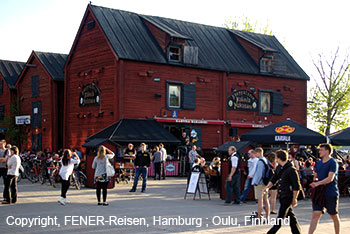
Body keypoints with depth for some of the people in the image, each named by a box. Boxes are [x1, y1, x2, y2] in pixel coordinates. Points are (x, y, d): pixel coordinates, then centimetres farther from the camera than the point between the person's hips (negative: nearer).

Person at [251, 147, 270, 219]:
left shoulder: (260, 161, -15)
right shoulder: (266, 160, 14)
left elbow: (259, 173, -20)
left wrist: (256, 183, -14)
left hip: (259, 183, -9)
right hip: (265, 183, 9)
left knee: (260, 200, -6)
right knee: (265, 200, 9)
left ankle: (259, 217, -4)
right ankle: (267, 217, 11)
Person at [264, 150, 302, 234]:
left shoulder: (291, 170, -17)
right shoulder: (279, 168, 9)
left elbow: (296, 186, -16)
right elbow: (274, 179, 21)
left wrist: (294, 199, -14)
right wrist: (267, 187, 8)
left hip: (288, 196, -9)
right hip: (282, 195, 9)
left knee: (281, 215, -3)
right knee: (290, 215, 14)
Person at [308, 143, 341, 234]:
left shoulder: (333, 162, -9)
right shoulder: (318, 163, 14)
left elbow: (331, 178, -19)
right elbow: (315, 176, 20)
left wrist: (318, 183, -27)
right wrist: (315, 180, -3)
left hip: (331, 193, -5)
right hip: (319, 193, 5)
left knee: (334, 216, 8)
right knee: (316, 215, -3)